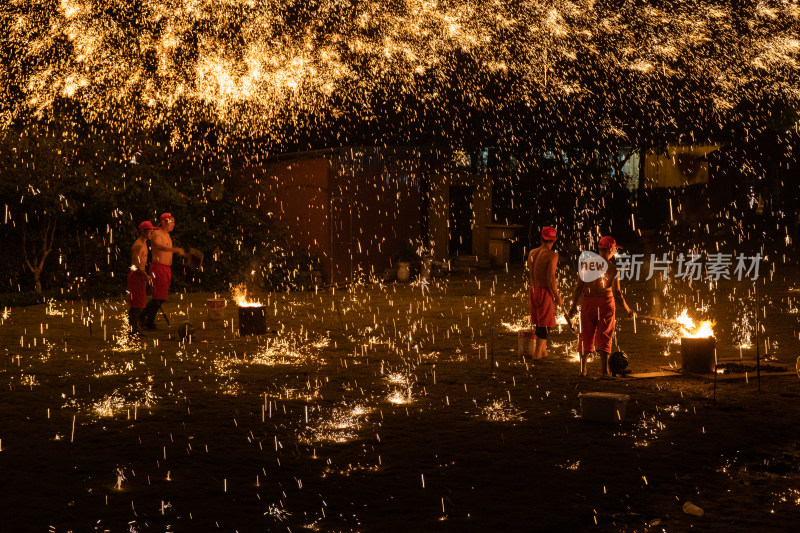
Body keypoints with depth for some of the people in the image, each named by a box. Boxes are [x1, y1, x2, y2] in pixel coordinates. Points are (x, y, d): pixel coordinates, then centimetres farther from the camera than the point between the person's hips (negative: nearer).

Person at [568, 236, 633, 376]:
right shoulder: (612, 268, -7)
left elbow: (579, 287, -3)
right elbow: (617, 292, -8)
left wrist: (573, 306, 4)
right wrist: (626, 308, 4)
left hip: (588, 302, 2)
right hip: (606, 302, -2)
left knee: (586, 335, 9)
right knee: (604, 336, 5)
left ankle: (583, 369, 8)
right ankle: (605, 370, 4)